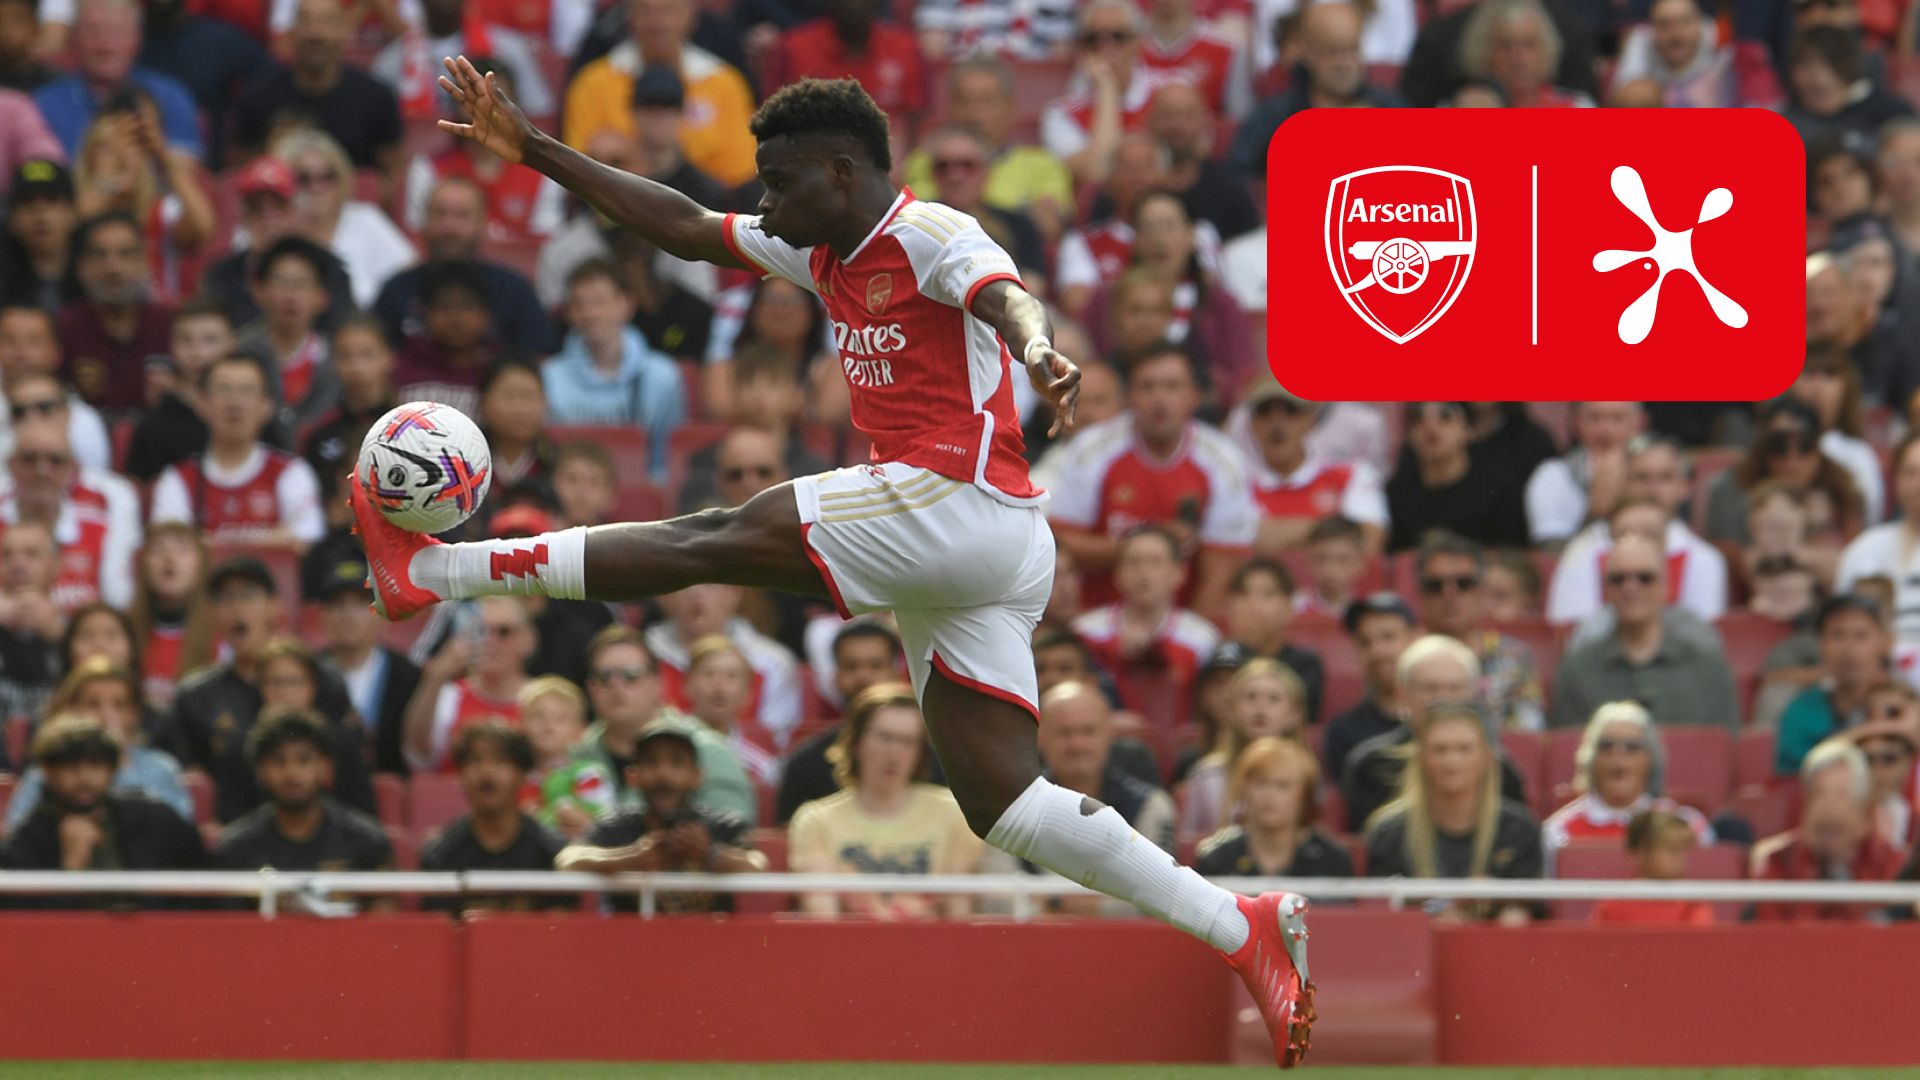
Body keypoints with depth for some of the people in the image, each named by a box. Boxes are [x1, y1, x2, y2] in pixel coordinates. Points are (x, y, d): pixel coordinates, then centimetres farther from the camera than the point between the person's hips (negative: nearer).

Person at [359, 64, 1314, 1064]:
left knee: (709, 541, -9)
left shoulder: (929, 236, -5)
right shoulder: (826, 255, 22)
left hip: (957, 502, -10)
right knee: (1001, 804, 1)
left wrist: (1036, 348, -49)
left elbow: (1003, 294, -25)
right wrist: (532, 150, 22)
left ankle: (433, 570, -4)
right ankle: (1242, 930, -2)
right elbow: (686, 229, 26)